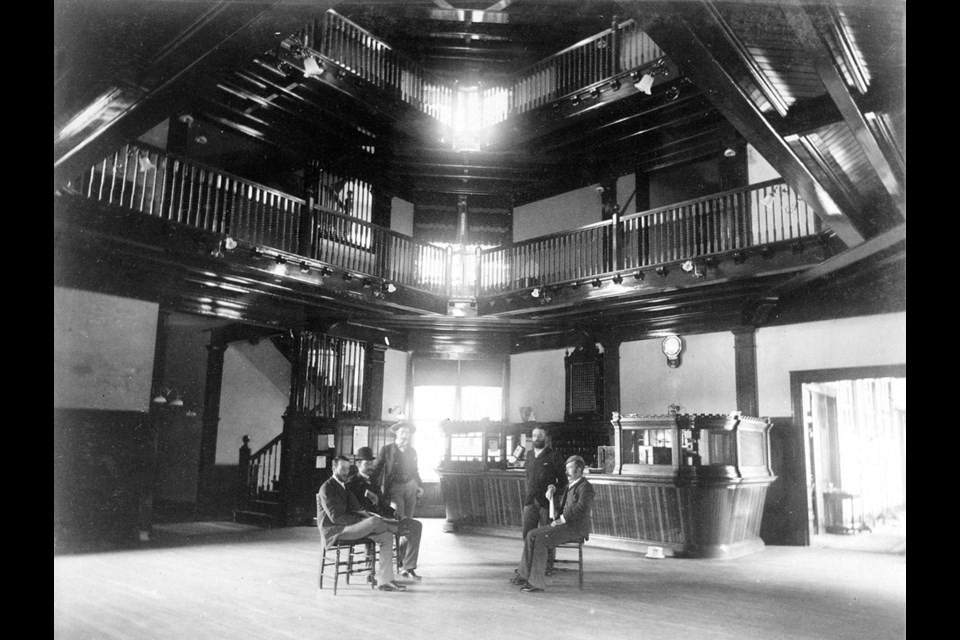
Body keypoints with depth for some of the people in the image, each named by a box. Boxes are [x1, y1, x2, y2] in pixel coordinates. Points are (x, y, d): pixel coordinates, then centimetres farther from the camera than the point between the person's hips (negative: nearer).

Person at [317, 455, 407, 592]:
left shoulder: (344, 486, 18)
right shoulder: (327, 488, -9)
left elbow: (356, 509, 15)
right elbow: (335, 517, -17)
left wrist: (364, 514, -7)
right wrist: (362, 518, -17)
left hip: (347, 526, 9)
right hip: (334, 532, -9)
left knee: (386, 536, -9)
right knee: (374, 521, -29)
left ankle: (384, 581, -11)